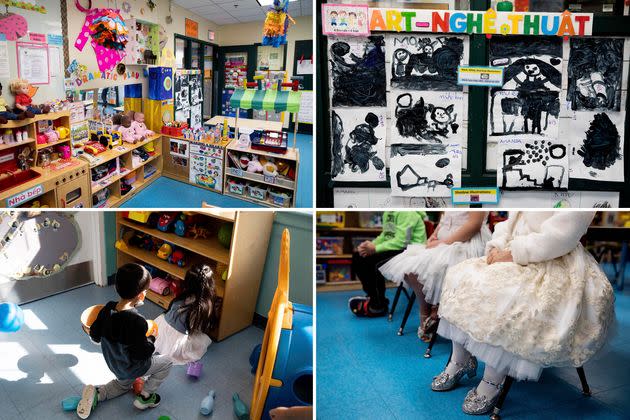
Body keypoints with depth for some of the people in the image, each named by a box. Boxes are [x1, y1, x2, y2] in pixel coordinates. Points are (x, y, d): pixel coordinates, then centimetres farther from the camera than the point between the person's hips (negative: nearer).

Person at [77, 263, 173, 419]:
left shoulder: (107, 309, -15)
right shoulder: (137, 322, -36)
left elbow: (94, 335, -2)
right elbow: (141, 353, -27)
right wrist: (151, 340, -10)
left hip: (113, 364, 7)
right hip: (132, 367, -7)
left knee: (123, 384, 36)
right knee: (166, 362, 14)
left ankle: (96, 394, 14)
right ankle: (145, 397, 17)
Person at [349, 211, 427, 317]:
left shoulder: (407, 213, -18)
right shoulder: (388, 213, 10)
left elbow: (401, 241, -24)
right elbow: (385, 236, 13)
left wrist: (375, 248, -20)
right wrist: (370, 245, -6)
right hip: (394, 248, 10)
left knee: (374, 261, -26)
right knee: (358, 257, 1)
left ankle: (379, 306, -8)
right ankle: (373, 296, 9)